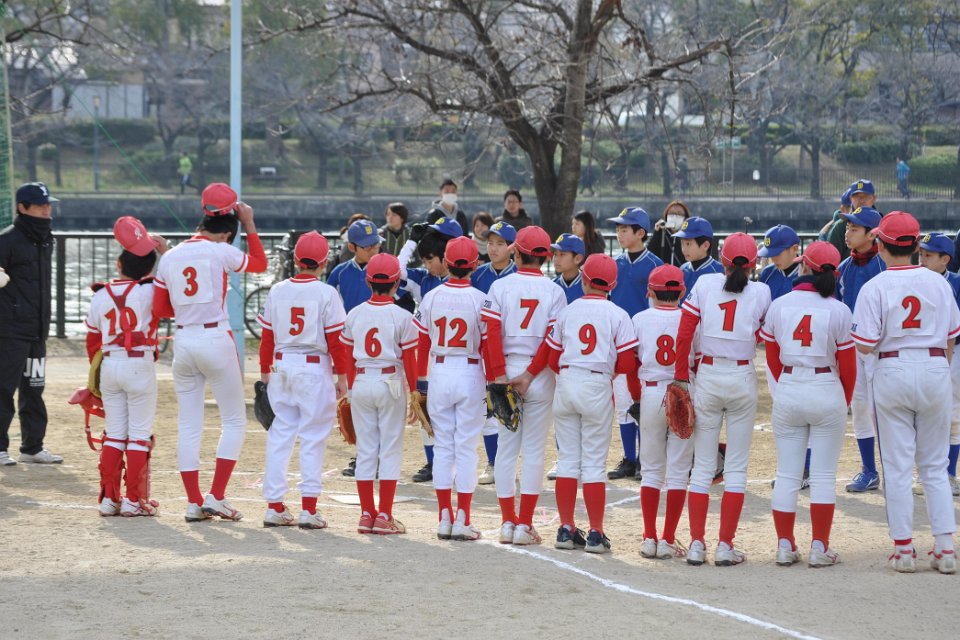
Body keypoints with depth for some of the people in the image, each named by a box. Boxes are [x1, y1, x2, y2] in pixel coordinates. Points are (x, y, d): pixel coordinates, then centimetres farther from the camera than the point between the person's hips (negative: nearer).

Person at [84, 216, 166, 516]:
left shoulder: (100, 296, 5)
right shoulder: (149, 291, -9)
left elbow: (93, 342, 10)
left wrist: (98, 374, 20)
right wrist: (165, 250, -3)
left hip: (109, 365, 4)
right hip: (140, 365, -4)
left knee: (114, 433, 12)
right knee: (140, 433, 1)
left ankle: (109, 497, 11)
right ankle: (134, 500, 0)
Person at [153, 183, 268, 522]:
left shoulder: (169, 257, 6)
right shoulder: (220, 252, -7)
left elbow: (160, 309, 9)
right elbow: (260, 264, 10)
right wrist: (250, 225, 14)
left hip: (182, 341, 5)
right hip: (216, 339, -5)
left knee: (188, 425, 9)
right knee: (234, 421, 6)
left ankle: (193, 502, 7)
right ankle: (216, 497, -3)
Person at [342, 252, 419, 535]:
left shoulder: (354, 315, 2)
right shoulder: (402, 317, -8)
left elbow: (349, 358, 8)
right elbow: (409, 360, -7)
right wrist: (413, 393, 1)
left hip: (361, 383, 3)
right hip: (390, 383, -3)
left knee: (365, 449, 9)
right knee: (390, 450, 2)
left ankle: (366, 514, 11)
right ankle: (384, 516, 0)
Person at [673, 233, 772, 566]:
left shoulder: (705, 284, -1)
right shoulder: (761, 292, -2)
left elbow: (684, 333, -3)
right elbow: (765, 337, -3)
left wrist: (681, 377, 1)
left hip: (708, 377, 1)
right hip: (743, 379, -1)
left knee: (702, 466, 7)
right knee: (736, 467, 5)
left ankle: (697, 544, 5)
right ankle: (726, 547, 1)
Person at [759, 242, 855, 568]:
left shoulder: (778, 306, -2)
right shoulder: (838, 311, -8)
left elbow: (772, 358, 5)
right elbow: (848, 365, -4)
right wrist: (845, 401, 12)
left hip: (788, 391, 2)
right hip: (827, 392, -2)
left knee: (787, 475, 10)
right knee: (824, 476, 4)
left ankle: (785, 546, 11)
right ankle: (820, 549, 4)